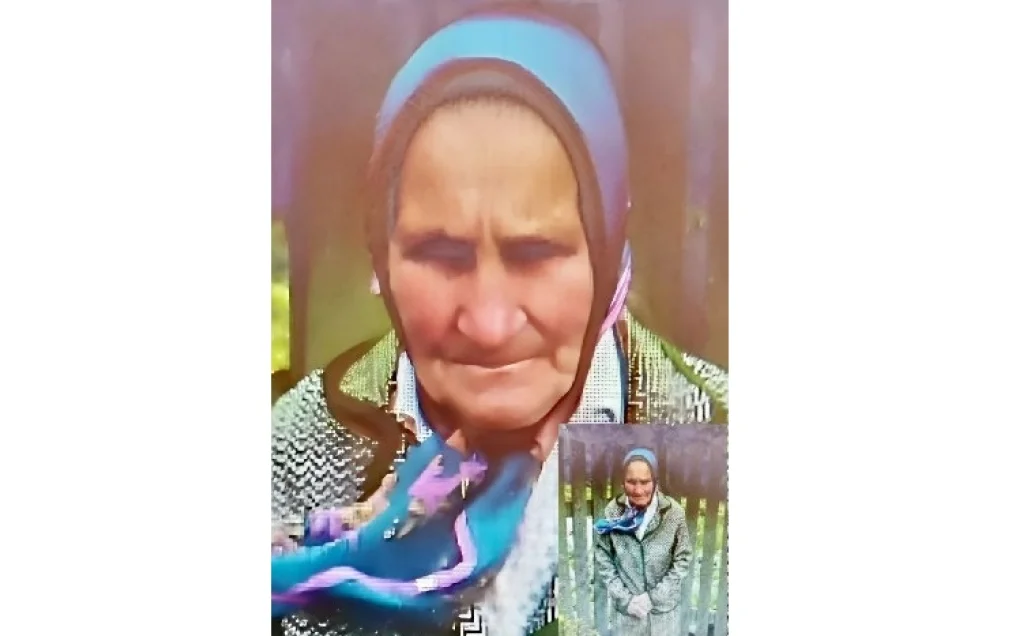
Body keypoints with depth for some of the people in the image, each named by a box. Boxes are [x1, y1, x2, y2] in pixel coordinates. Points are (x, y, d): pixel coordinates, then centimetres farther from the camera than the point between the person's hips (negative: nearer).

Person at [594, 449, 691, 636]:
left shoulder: (673, 512, -13)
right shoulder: (612, 512, -12)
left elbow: (682, 559, -6)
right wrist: (624, 598, -11)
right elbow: (602, 558, -4)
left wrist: (655, 596, -11)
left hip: (664, 605, 0)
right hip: (626, 606, 0)